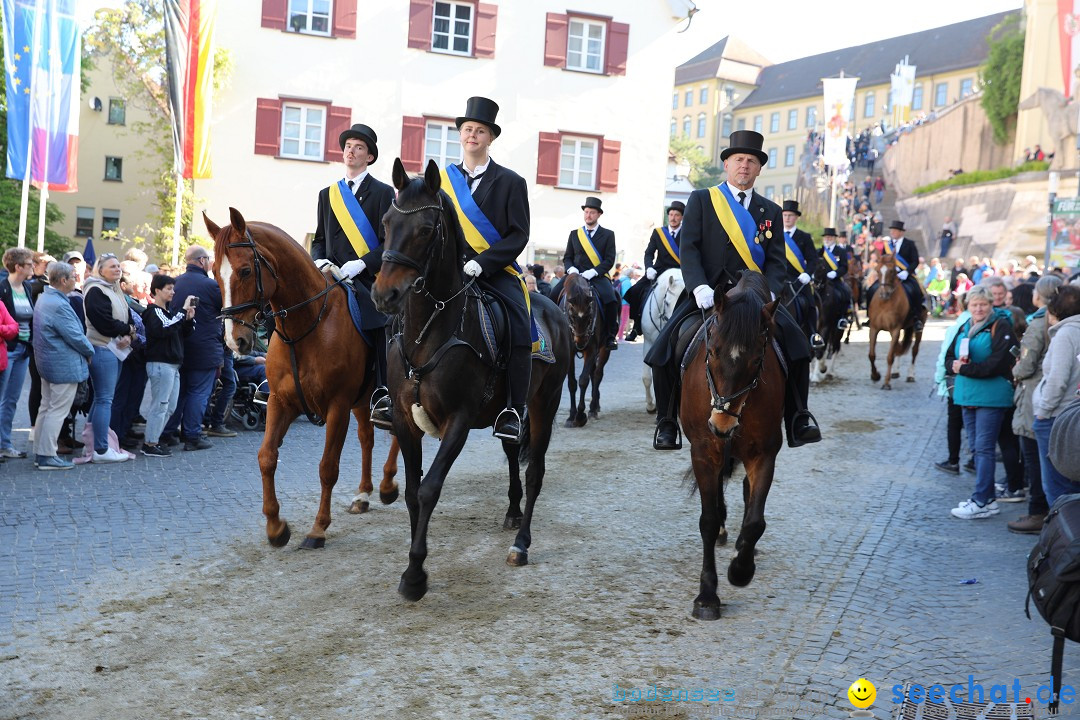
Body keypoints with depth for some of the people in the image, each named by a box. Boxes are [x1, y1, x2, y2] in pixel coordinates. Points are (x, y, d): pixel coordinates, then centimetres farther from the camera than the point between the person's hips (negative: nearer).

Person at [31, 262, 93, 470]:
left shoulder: (44, 298, 11)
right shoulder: (59, 305, -23)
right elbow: (75, 336, -21)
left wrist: (86, 350, 14)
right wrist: (90, 352, -4)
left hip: (47, 363, 11)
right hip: (64, 366, -11)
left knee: (46, 407, 16)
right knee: (58, 411, -3)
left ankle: (40, 453, 22)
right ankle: (47, 457, 1)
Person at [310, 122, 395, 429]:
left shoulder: (382, 192, 5)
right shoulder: (328, 194, 20)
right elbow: (319, 239, 19)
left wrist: (359, 265, -17)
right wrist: (320, 261, -3)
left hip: (371, 281, -4)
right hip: (334, 278, 4)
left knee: (381, 335, -15)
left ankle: (383, 398, -8)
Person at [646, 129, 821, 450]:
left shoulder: (771, 211, 16)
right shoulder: (700, 200, 9)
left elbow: (776, 260, 8)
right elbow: (689, 248, -2)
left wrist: (769, 292, -13)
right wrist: (699, 287, -18)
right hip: (708, 292, -2)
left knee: (797, 344, -19)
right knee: (663, 348, -19)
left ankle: (797, 418, -7)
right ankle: (667, 422, -3)